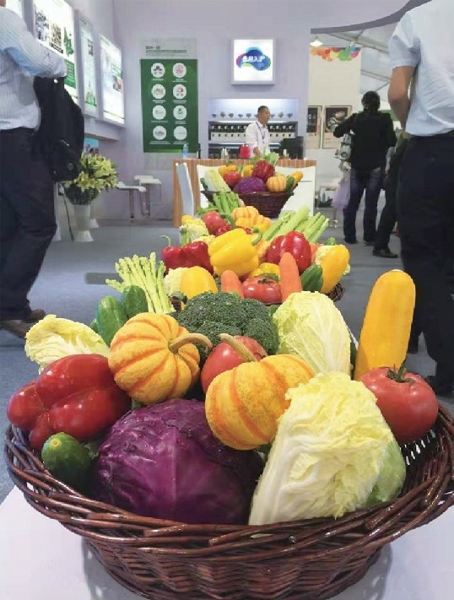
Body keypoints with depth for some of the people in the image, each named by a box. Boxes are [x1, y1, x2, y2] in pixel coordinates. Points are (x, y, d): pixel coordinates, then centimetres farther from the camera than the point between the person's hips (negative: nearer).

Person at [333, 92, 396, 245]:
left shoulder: (356, 118, 3)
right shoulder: (385, 119, -3)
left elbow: (337, 132, 2)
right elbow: (392, 141, -9)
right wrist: (380, 141, 10)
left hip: (357, 166, 2)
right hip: (376, 167, -2)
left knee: (352, 202, 9)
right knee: (371, 203, 0)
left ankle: (349, 236, 9)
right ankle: (369, 237, 0)